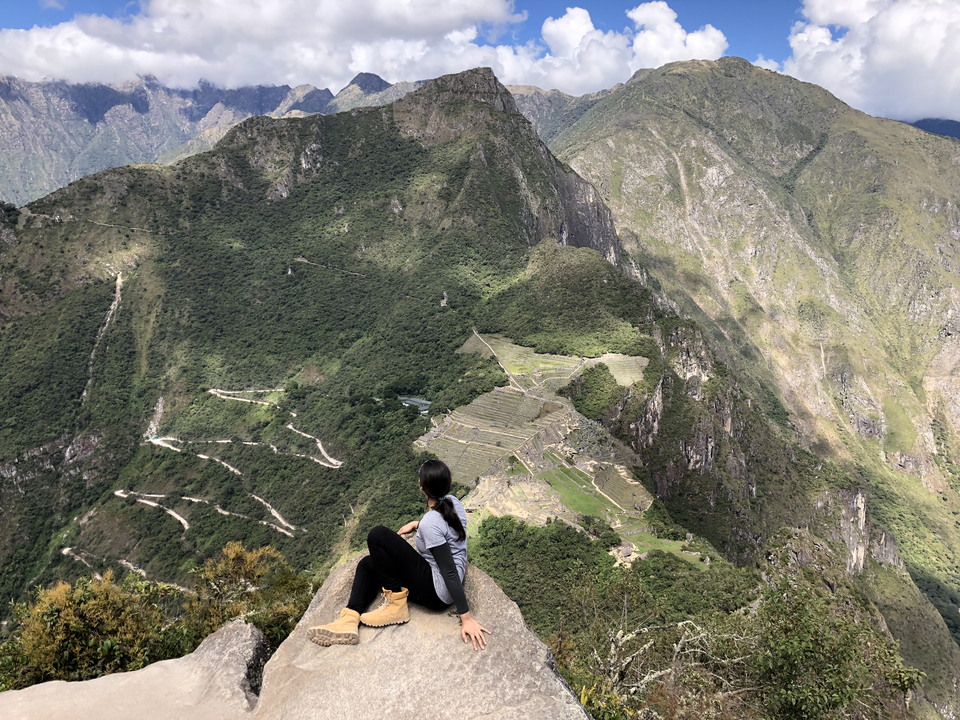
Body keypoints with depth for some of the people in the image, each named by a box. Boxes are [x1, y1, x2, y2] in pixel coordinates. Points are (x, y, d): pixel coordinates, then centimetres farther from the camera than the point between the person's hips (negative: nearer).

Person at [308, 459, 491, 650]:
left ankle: (396, 603, -6)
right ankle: (349, 620, -3)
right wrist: (416, 524, 7)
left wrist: (467, 619, -24)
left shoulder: (430, 523, -25)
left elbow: (450, 572, -25)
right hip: (437, 586, 9)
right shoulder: (453, 502, -2)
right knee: (367, 564, 13)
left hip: (436, 592, -9)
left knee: (378, 535, -17)